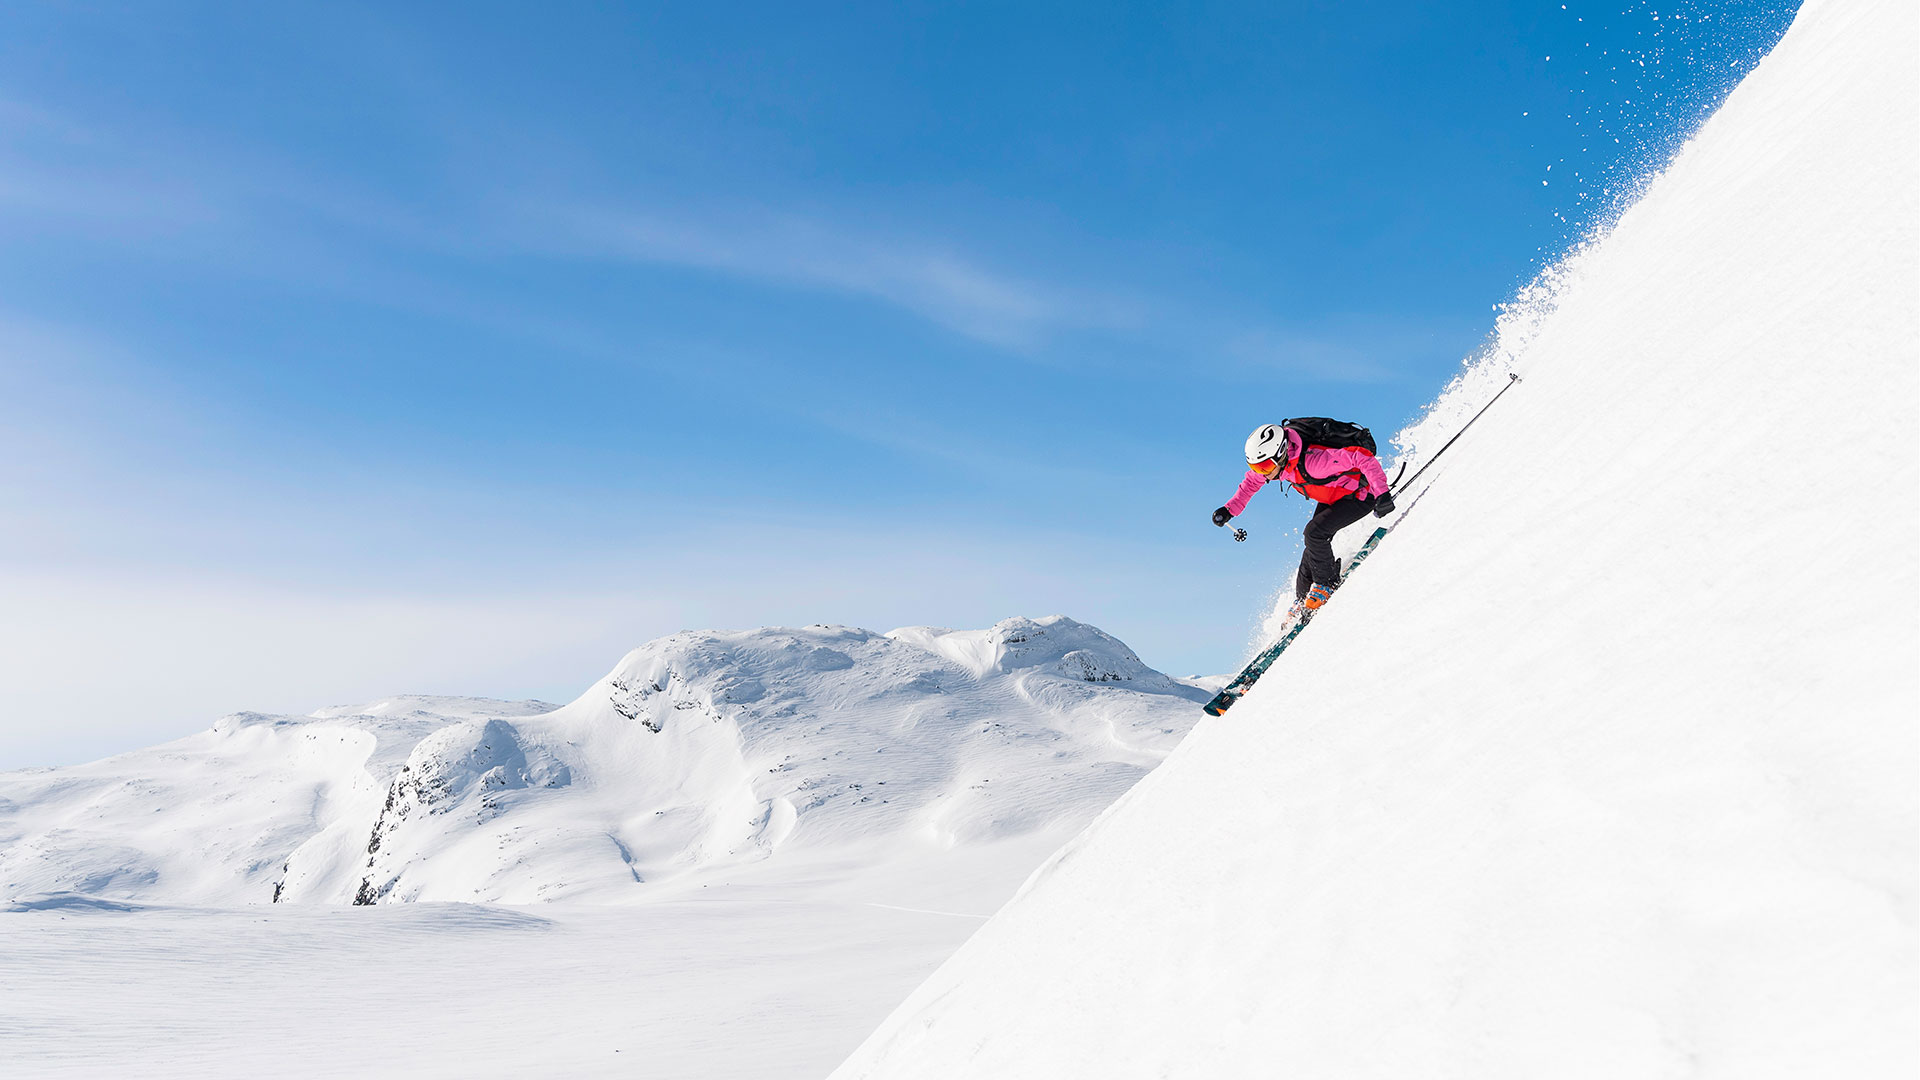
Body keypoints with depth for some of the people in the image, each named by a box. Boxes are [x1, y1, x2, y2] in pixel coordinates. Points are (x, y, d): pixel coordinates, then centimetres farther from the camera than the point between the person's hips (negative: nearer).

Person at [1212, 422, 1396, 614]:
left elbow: (1361, 456, -38)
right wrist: (1230, 509, -2)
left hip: (1360, 496, -8)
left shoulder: (1311, 461, -40)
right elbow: (1253, 480, 7)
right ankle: (1302, 600, 23)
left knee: (1314, 533, -22)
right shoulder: (1271, 460, -15)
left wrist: (1381, 493, -40)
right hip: (1332, 498, 8)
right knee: (1314, 547, 7)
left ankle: (1328, 584, -2)